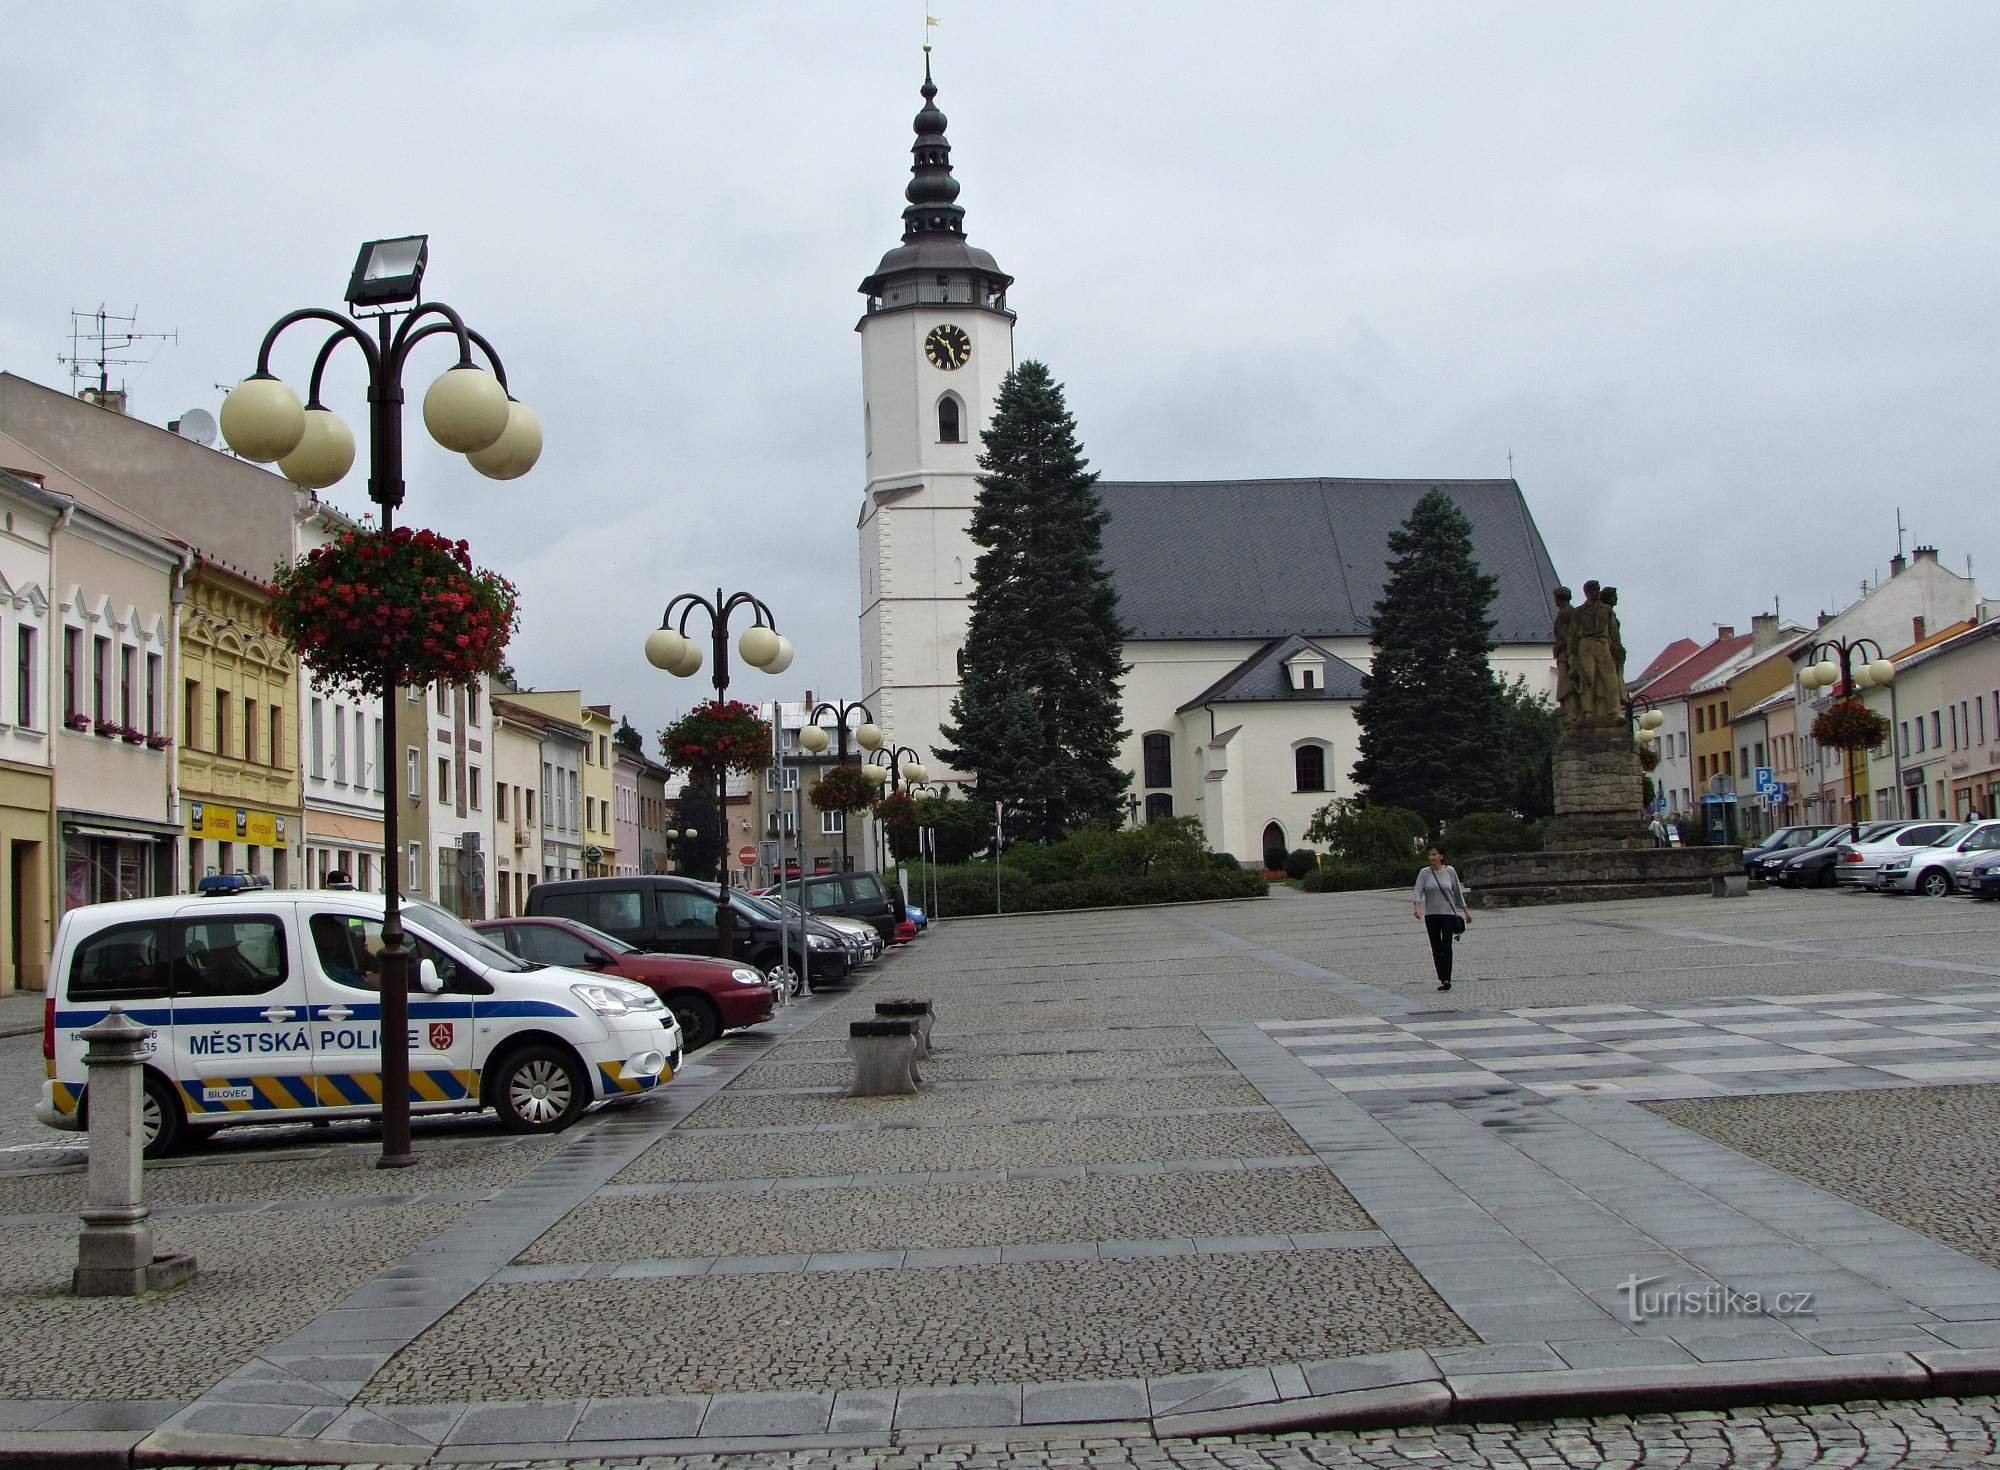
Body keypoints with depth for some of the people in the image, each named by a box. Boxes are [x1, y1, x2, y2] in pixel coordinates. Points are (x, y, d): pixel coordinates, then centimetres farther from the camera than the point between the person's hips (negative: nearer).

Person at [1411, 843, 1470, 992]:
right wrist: (1416, 906, -30)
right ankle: (1442, 979, 15)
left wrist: (1465, 911, 14)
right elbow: (1418, 892, -10)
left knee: (1446, 946, -11)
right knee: (1436, 948, 6)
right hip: (1431, 915, 2)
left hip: (1448, 914, -2)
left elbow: (1458, 892, 9)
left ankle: (1446, 979, -15)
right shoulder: (1424, 873, 1)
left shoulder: (1450, 871, 0)